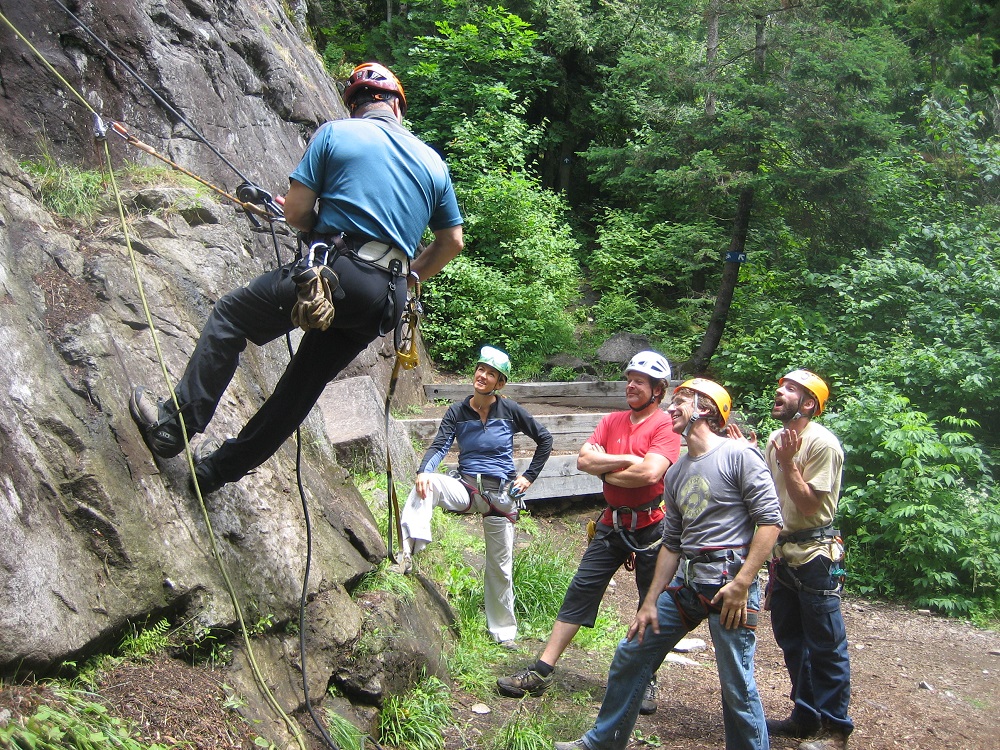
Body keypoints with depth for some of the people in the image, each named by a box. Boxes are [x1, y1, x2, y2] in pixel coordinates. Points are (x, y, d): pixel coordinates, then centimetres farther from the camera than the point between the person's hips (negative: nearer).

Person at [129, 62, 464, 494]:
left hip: (332, 273, -5)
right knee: (304, 384, 16)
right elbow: (452, 241, 19)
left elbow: (296, 212, -2)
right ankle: (218, 470, 27)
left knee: (229, 317, 12)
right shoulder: (432, 161, 16)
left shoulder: (335, 134, 4)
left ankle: (173, 424, 8)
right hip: (386, 298, 5)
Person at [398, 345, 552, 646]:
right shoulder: (457, 412, 0)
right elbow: (440, 445, -13)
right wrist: (424, 470, -33)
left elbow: (545, 440, 8)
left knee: (500, 566, 6)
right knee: (427, 483, -31)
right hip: (466, 487, 1)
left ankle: (504, 631, 22)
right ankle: (408, 552, -43)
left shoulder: (510, 410, -3)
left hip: (501, 494, -1)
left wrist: (529, 477, 3)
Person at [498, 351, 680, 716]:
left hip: (650, 528, -5)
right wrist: (626, 459, -14)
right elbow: (584, 459, -3)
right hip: (612, 525, 5)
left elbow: (649, 472, -25)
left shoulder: (666, 426, -10)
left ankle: (646, 681, 22)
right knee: (580, 592, 3)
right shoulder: (612, 421, 8)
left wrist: (606, 469, -11)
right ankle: (542, 671, 5)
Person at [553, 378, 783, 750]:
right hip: (685, 582, 8)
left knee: (737, 686, -3)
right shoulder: (676, 473, 16)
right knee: (631, 654, 13)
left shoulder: (738, 455, -7)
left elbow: (769, 521, -12)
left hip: (730, 581, -8)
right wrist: (650, 602, 14)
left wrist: (742, 582, -17)